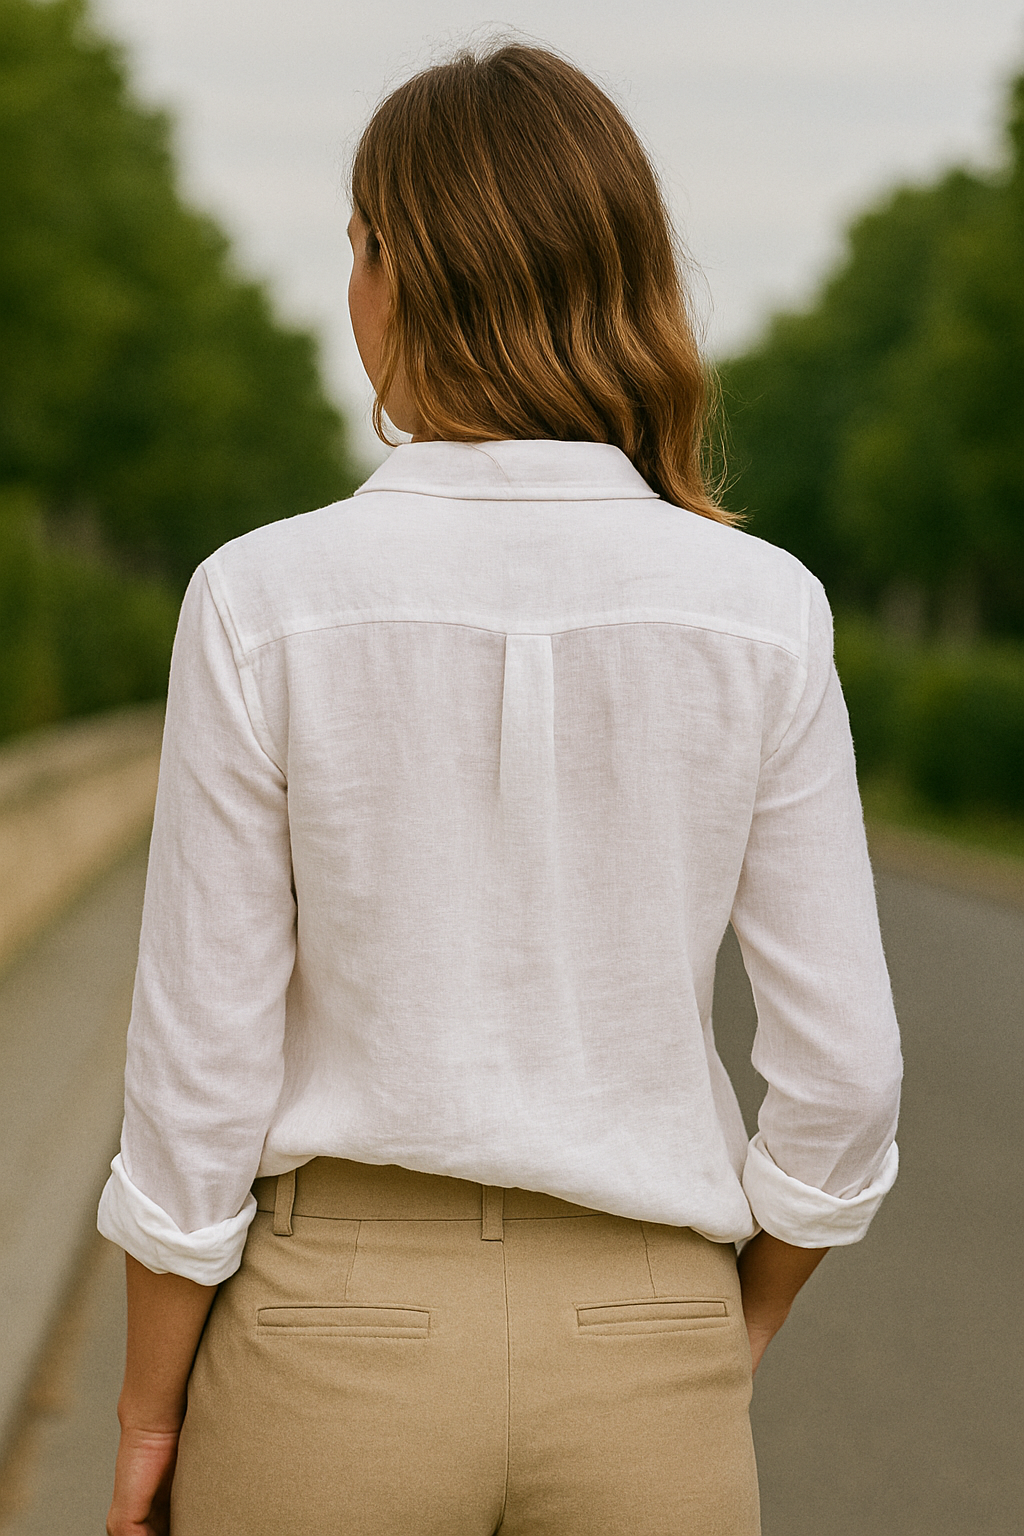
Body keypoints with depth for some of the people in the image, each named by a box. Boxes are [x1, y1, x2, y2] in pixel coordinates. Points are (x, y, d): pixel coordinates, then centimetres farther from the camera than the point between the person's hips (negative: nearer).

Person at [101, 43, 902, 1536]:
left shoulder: (268, 602, -12)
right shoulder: (759, 613, -8)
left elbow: (202, 1063, -9)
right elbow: (840, 1066, -4)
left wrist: (149, 1414, 3)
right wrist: (724, 1352, 12)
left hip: (341, 1339, -1)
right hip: (635, 1359, 2)